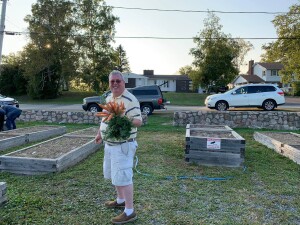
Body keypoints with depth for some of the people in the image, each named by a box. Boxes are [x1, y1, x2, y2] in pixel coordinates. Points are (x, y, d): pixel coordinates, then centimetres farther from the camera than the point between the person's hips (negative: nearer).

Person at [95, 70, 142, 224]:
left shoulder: (130, 100, -18)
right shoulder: (109, 98, 11)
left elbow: (138, 121, -21)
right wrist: (100, 133, 22)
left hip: (123, 145, -9)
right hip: (110, 144, 9)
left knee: (123, 177, -5)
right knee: (114, 174, 20)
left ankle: (129, 212, 7)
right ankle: (120, 200, 40)